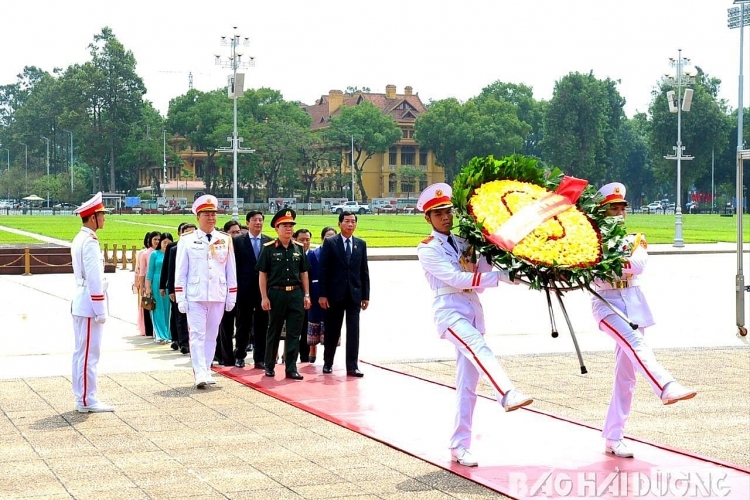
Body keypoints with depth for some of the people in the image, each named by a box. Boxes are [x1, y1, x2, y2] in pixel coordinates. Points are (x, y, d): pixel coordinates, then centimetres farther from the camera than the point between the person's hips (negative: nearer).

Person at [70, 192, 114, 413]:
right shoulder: (90, 242, -17)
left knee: (81, 352, 13)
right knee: (89, 353, -6)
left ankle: (81, 397, 19)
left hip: (79, 303, 10)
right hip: (90, 303, -10)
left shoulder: (79, 239, 14)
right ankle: (87, 400, -2)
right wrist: (100, 310, -18)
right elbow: (95, 279, -20)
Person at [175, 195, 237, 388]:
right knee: (197, 335, -8)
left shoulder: (225, 240, 7)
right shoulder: (187, 240, 1)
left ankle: (206, 371, 17)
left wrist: (231, 297, 7)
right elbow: (180, 272, 1)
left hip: (218, 296, 3)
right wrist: (180, 298, -4)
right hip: (195, 296, -3)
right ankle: (200, 374, -14)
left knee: (211, 335, 9)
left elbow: (231, 271, 10)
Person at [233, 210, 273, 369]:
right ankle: (239, 356, 20)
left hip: (264, 289, 1)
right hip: (245, 289, -1)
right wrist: (234, 287, -6)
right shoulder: (238, 241, 1)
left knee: (262, 325, 4)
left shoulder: (270, 242, 5)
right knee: (243, 324, 7)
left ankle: (260, 359, 10)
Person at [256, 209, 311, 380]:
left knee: (294, 333, 1)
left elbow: (304, 273, 12)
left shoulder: (298, 248, 8)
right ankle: (269, 366, 20)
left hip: (296, 294, 3)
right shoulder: (269, 249, -2)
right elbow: (262, 274, -2)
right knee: (274, 332, 8)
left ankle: (291, 368, 5)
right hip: (276, 293, -3)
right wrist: (264, 297, -8)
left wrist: (306, 295, 6)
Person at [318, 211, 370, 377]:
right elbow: (323, 270, -3)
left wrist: (365, 295, 4)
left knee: (353, 332, -1)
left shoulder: (361, 244, 9)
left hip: (354, 294, 2)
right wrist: (322, 294, -9)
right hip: (335, 294, -2)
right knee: (332, 331, 6)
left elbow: (364, 271, 9)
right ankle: (328, 363, 21)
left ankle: (352, 366, 1)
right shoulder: (330, 243, 0)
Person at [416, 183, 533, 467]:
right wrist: (502, 277, -20)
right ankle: (508, 394, -58)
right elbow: (456, 278, -14)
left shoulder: (464, 243, 18)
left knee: (467, 384, 3)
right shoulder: (428, 249, -1)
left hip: (473, 310, 6)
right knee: (479, 347, -35)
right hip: (449, 310, -6)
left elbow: (485, 270, 7)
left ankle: (459, 446, 8)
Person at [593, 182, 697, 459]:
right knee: (635, 342, -34)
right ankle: (667, 387, -56)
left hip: (634, 304, 4)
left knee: (626, 375, 1)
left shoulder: (635, 240, 14)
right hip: (607, 303, -4)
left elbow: (638, 265, -7)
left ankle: (613, 437, 6)